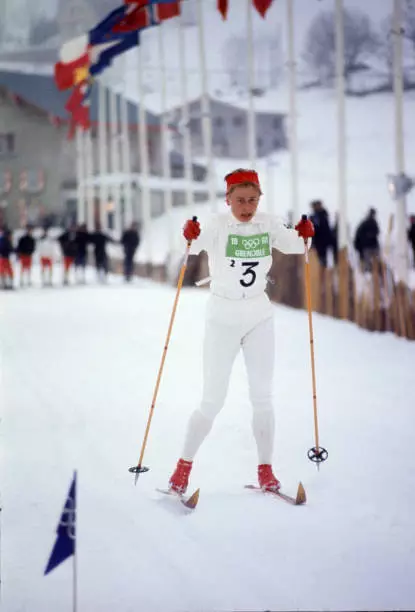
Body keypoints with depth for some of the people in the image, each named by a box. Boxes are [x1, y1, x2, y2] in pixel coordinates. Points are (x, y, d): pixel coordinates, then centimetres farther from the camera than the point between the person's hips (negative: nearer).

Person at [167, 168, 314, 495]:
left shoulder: (268, 224, -3)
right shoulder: (218, 226, -15)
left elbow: (293, 245, 7)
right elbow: (196, 245, -32)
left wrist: (305, 234, -15)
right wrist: (190, 236, -55)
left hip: (259, 318, 3)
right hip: (222, 319, -3)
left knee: (262, 397, 3)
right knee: (212, 403, -2)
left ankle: (265, 469, 12)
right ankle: (185, 464, 13)